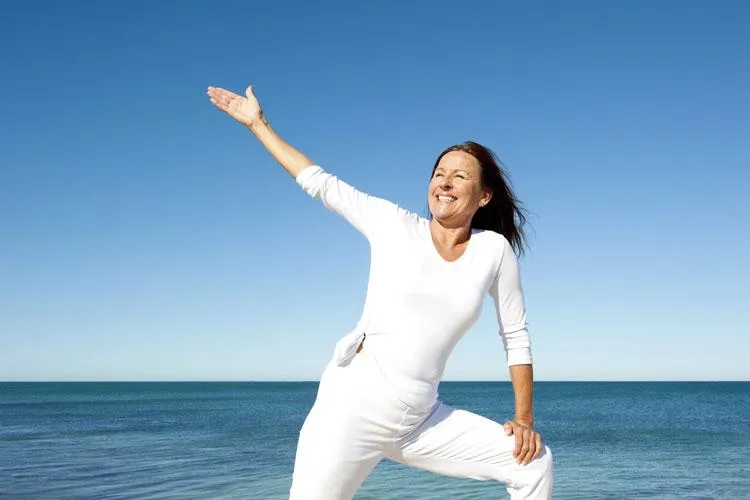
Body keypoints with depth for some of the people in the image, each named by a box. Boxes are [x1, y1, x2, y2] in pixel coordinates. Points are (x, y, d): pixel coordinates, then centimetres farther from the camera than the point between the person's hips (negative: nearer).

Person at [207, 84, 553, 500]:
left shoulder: (494, 250, 3)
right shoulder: (394, 225, 0)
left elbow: (516, 337, 9)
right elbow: (320, 183, 8)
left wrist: (524, 418, 5)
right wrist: (257, 122, 15)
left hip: (421, 420, 3)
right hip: (354, 402, -2)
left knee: (533, 461, -1)